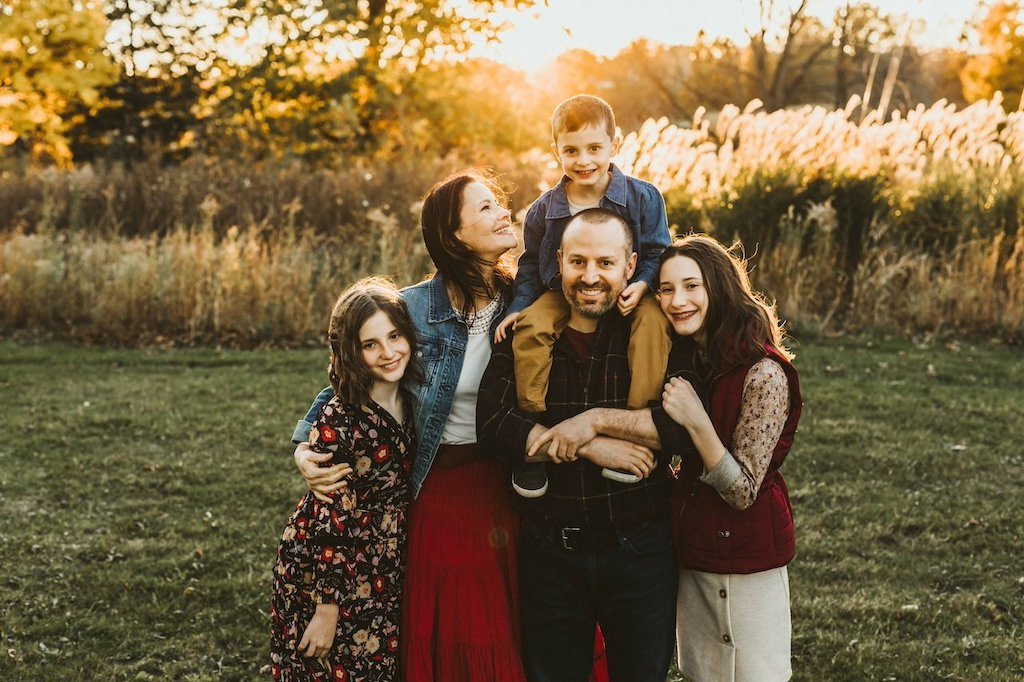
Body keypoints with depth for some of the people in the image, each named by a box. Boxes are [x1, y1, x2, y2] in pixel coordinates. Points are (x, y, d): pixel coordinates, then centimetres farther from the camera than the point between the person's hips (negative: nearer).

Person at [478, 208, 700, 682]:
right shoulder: (524, 337, 0)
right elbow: (491, 424, -12)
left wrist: (596, 420, -21)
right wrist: (589, 447, -20)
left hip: (640, 552, -1)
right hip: (549, 552, 1)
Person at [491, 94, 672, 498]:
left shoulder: (642, 198, -7)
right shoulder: (544, 210, -1)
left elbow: (656, 252, -3)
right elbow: (531, 266, 9)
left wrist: (642, 285, -22)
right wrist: (519, 306, -6)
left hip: (626, 294, -1)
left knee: (652, 322, -33)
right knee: (529, 329, -27)